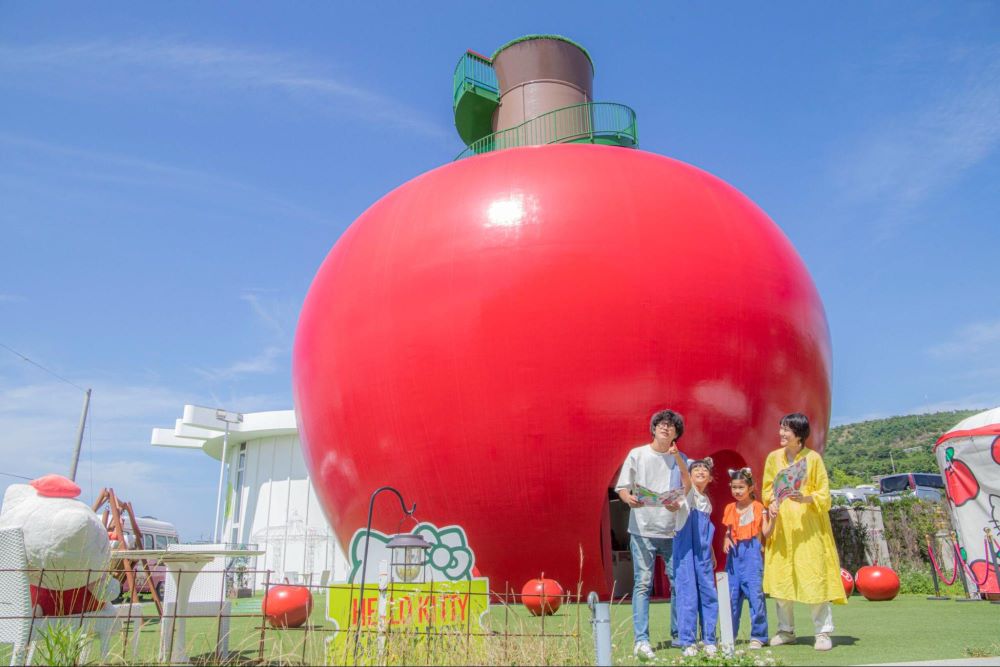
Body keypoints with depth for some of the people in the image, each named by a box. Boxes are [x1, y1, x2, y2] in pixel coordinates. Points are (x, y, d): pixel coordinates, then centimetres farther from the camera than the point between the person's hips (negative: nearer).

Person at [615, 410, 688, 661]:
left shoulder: (681, 460, 8)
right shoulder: (637, 454, 3)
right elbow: (622, 488, 2)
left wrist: (679, 505, -13)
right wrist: (629, 498, -19)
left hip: (672, 530, 3)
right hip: (642, 529, -2)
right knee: (643, 583, -5)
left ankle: (678, 635, 21)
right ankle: (641, 640, -1)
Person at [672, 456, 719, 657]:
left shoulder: (707, 500, 16)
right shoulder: (689, 491, -2)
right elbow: (684, 475, -24)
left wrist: (712, 555, 20)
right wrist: (677, 456, -42)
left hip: (703, 553, 6)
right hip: (686, 550, -6)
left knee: (709, 594, 7)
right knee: (688, 594, -4)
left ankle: (709, 641, 19)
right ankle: (688, 642, 4)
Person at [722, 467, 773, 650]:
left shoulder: (758, 507, -1)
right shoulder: (730, 509, 11)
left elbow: (765, 532, -7)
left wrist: (772, 518, -22)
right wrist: (726, 540, -2)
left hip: (752, 552, -4)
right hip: (734, 553, 4)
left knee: (755, 592, -7)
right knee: (732, 594, 8)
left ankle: (758, 636, 5)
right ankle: (729, 635, 19)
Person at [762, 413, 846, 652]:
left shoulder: (813, 458, -6)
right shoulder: (773, 457, 5)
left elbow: (824, 494, -4)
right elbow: (767, 488, 14)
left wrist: (805, 498, -21)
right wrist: (772, 502, -5)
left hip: (809, 526, -3)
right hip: (782, 526, 4)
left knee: (814, 577, -4)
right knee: (780, 577, 5)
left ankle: (823, 632, 10)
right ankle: (786, 630, 18)